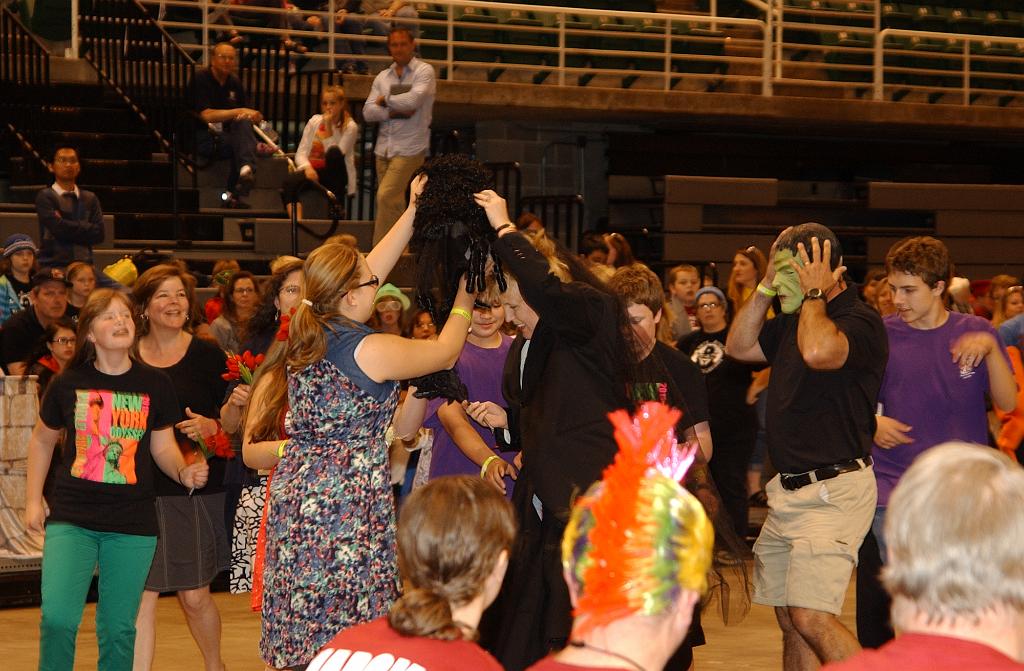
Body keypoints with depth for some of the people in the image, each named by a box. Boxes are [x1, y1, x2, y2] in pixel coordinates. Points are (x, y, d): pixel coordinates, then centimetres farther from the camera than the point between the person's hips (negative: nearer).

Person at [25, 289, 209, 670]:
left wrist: (184, 472, -12)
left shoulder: (154, 385, 1)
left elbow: (163, 447, 9)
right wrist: (33, 499, 10)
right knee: (57, 618, -14)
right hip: (71, 519, -1)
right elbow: (42, 440, 14)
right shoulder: (68, 384, 0)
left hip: (133, 524, 1)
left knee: (118, 628, 7)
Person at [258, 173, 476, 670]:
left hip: (295, 493, 8)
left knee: (303, 620, 11)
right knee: (346, 628, -2)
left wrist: (413, 213, 19)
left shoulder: (308, 334, 5)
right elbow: (445, 351, -1)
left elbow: (369, 270, 16)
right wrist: (463, 304, 18)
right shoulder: (370, 350, -16)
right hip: (347, 503, -8)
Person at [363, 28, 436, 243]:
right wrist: (394, 112, -11)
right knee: (394, 202, 10)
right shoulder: (382, 77, 13)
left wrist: (385, 100, -3)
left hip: (409, 147, -6)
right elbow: (368, 112, 4)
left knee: (386, 196, -16)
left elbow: (413, 100, -18)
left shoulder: (424, 71, -1)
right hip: (384, 147, 6)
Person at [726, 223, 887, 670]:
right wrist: (767, 285, 10)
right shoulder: (795, 319, 14)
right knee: (790, 621, 12)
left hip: (834, 490, -10)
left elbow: (818, 352, -34)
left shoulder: (859, 322, -15)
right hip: (789, 489, 10)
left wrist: (814, 294, -17)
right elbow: (738, 346, 20)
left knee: (811, 618, -19)